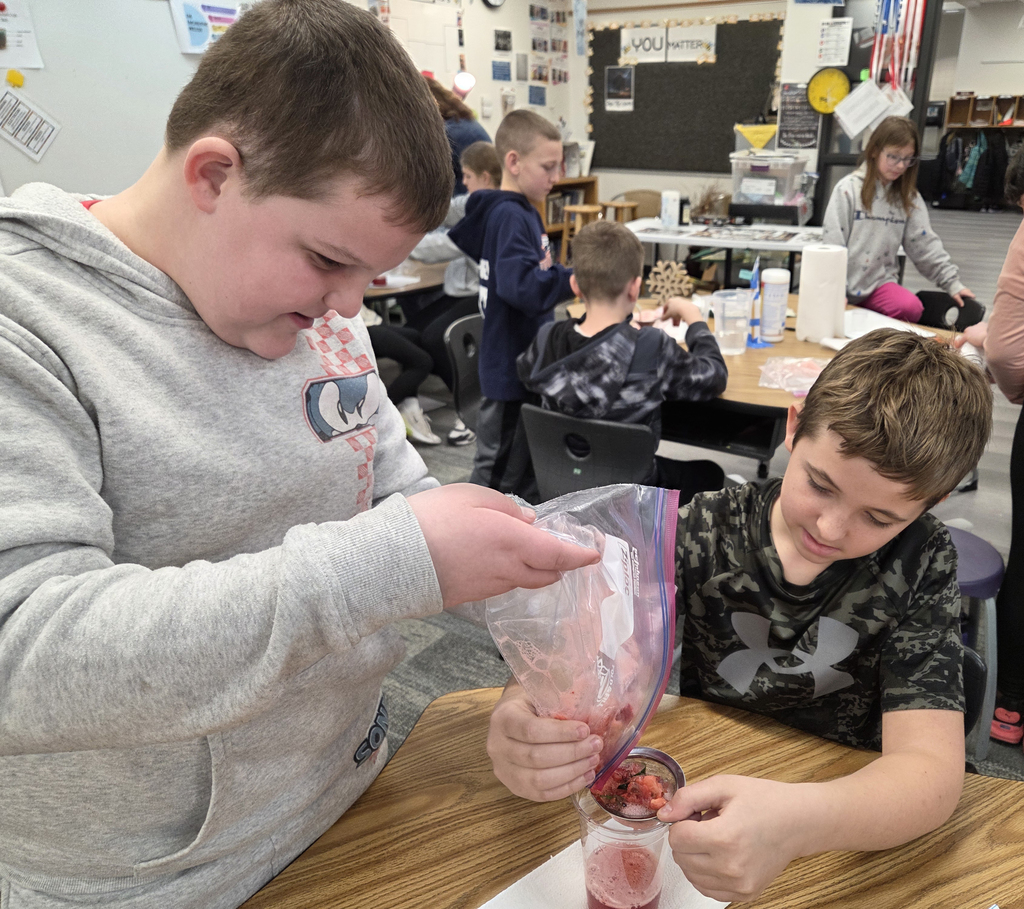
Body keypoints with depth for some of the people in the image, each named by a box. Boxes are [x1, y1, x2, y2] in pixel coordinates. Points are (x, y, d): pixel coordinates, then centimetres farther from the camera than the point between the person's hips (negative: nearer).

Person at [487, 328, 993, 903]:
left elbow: (930, 767, -20)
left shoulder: (922, 564, -11)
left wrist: (801, 822, -41)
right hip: (699, 799, 0)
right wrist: (526, 714, -39)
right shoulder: (703, 532, -10)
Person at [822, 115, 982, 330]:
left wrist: (952, 283, 2)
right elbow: (832, 245, -7)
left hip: (880, 281, 4)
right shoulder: (848, 189, -3)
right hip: (847, 284, -4)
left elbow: (926, 244, 9)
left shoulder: (909, 197, 10)